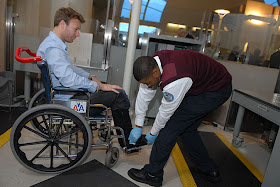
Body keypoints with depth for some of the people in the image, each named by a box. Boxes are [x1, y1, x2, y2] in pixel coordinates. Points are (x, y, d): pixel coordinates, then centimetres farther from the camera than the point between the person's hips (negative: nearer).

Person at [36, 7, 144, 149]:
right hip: (68, 99, -11)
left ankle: (125, 139, 19)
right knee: (118, 95, -13)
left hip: (66, 93, 11)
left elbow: (70, 68, 23)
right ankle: (128, 141, 3)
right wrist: (98, 86, -24)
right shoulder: (53, 48, -22)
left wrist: (90, 76, 11)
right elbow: (68, 78, -33)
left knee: (115, 92, 14)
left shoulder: (54, 44, 13)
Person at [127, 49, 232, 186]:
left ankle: (152, 174, 4)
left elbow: (166, 112, -21)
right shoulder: (152, 63, -10)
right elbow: (144, 94, -2)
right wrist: (138, 126, 5)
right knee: (186, 128, 13)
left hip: (217, 91, -9)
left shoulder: (174, 82, -37)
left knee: (171, 125, -10)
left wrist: (153, 134, -2)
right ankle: (209, 170, 29)